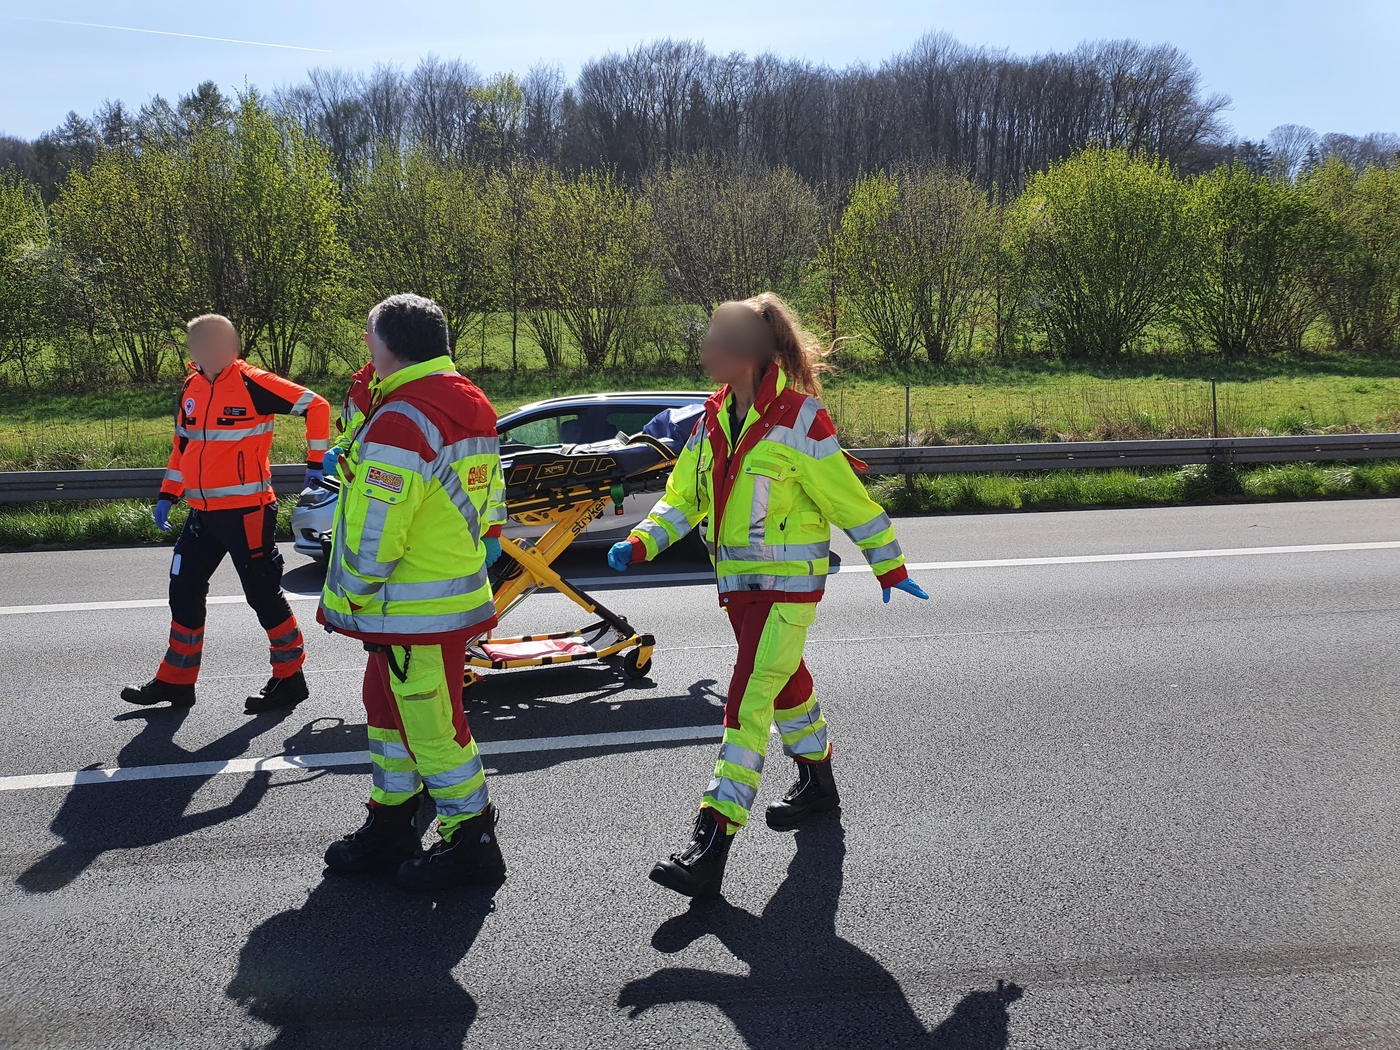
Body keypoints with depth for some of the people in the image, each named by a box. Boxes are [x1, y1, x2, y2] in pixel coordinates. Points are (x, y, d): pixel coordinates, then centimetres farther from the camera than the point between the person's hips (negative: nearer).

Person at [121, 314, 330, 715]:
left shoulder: (252, 384, -12)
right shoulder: (191, 389, 10)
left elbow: (315, 406, -12)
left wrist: (315, 463, -9)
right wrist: (167, 495, 19)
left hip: (247, 511, -8)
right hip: (202, 512, 8)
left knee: (263, 593, 0)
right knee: (184, 592, 12)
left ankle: (289, 677, 14)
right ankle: (176, 682, 25)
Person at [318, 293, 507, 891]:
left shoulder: (401, 420, -21)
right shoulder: (472, 409, 10)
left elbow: (373, 533, -21)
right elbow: (489, 508, 16)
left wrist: (350, 598, -10)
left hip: (413, 612, -10)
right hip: (460, 590, 10)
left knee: (431, 727, 2)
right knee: (391, 709, 21)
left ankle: (470, 842, 15)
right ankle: (390, 827, 33)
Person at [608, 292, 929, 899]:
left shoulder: (798, 419, -17)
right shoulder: (714, 420, 4)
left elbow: (850, 500, -9)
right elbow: (684, 497, 10)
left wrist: (889, 568, -2)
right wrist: (640, 544, -5)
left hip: (789, 582, -7)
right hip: (737, 581, 7)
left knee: (748, 701, -12)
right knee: (785, 683, 22)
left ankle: (713, 840, -12)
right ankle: (816, 780, 43)